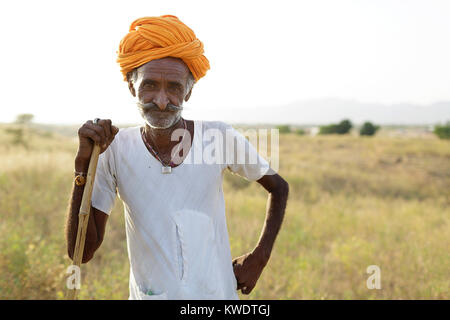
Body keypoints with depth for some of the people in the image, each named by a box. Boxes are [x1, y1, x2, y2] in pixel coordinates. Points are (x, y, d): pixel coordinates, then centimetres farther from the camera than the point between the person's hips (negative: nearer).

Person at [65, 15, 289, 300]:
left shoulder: (222, 138, -11)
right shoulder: (115, 150, -12)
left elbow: (279, 187, 5)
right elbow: (81, 252, -14)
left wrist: (260, 258, -2)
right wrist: (83, 163, -21)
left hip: (219, 292, 0)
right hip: (148, 293, 0)